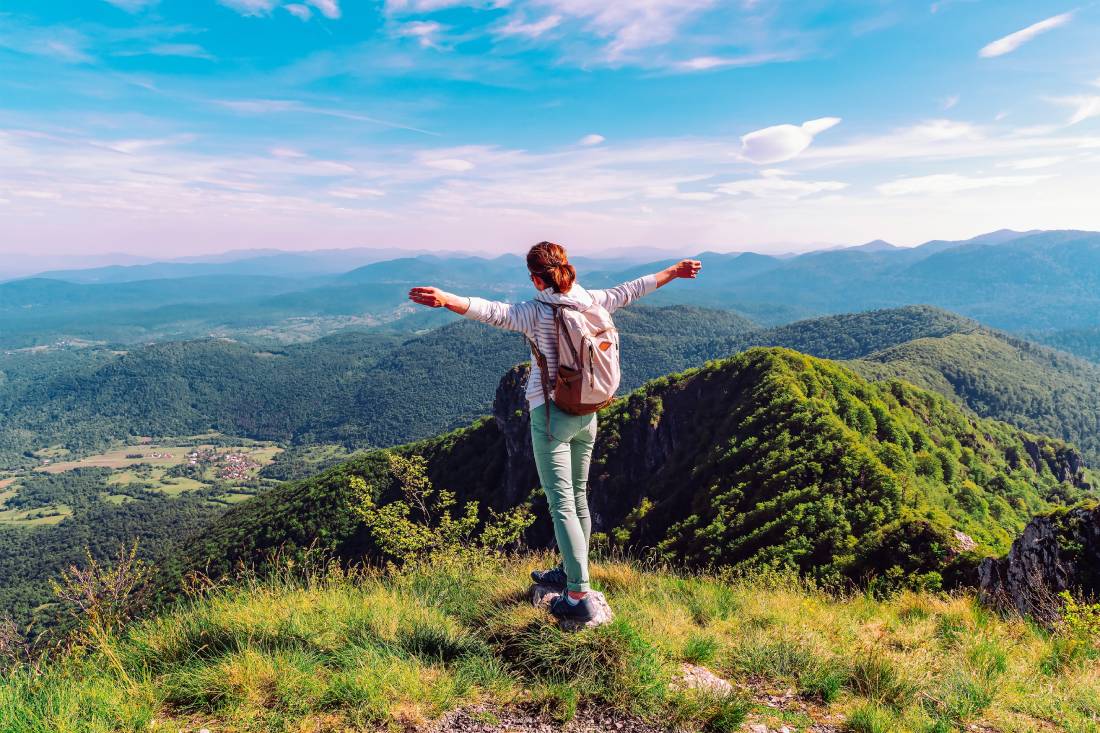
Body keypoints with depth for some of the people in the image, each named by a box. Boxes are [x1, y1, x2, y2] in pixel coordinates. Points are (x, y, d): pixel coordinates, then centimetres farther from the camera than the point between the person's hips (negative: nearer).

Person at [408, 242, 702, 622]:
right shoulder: (593, 302, 3)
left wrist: (445, 299, -43)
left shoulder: (536, 313, -14)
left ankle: (579, 596, -4)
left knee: (562, 506, -4)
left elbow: (492, 311, -31)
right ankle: (569, 572, 36)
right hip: (587, 415, 7)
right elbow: (631, 289, 16)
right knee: (578, 498, 18)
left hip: (550, 415, -6)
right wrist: (673, 271, 32)